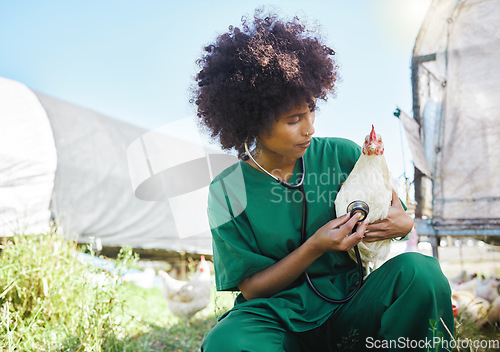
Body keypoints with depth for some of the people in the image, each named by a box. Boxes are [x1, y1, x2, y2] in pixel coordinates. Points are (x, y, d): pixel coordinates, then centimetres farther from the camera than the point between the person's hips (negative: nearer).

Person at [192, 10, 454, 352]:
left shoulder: (343, 155, 0)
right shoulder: (228, 191, -7)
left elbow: (398, 214, 11)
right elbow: (250, 288, -4)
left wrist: (402, 223, -15)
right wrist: (315, 247, -18)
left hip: (347, 307, 3)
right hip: (277, 318, -2)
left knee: (419, 270, -27)